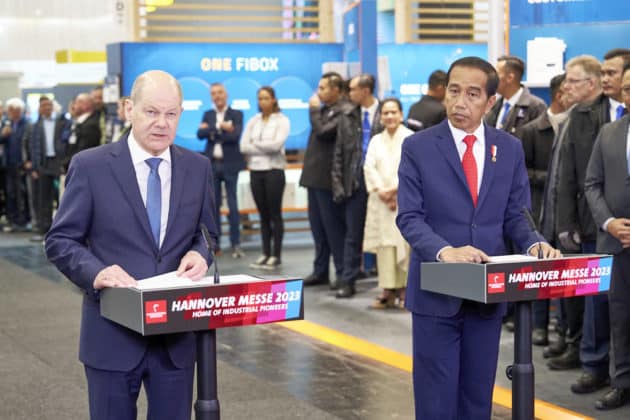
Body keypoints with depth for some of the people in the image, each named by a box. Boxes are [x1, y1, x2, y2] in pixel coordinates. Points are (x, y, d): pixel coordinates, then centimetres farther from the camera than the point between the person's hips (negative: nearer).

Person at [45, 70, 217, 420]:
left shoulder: (198, 168, 5)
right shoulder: (90, 166, -5)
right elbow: (60, 241, -4)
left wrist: (200, 253, -10)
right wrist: (96, 272, -23)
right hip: (113, 335, -3)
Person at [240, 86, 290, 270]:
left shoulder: (282, 120, -3)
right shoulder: (253, 121, 10)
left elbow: (276, 144, -16)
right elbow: (243, 146, 1)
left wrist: (255, 144, -6)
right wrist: (265, 149, -9)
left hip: (274, 170, -4)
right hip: (255, 170, 4)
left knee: (275, 214, -1)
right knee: (263, 214, 8)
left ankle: (276, 255, 3)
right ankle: (266, 253, 13)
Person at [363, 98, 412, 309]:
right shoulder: (376, 140, 16)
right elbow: (369, 167, 6)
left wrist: (395, 189, -13)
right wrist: (381, 190, -8)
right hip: (381, 200, 4)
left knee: (404, 242, -6)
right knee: (384, 243, -1)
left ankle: (404, 290, 0)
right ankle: (388, 290, -1)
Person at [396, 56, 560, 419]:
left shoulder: (510, 149, 5)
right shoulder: (418, 147, -4)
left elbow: (516, 215, 7)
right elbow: (409, 217, -10)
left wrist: (534, 243, -15)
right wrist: (445, 251, -28)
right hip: (437, 291, -3)